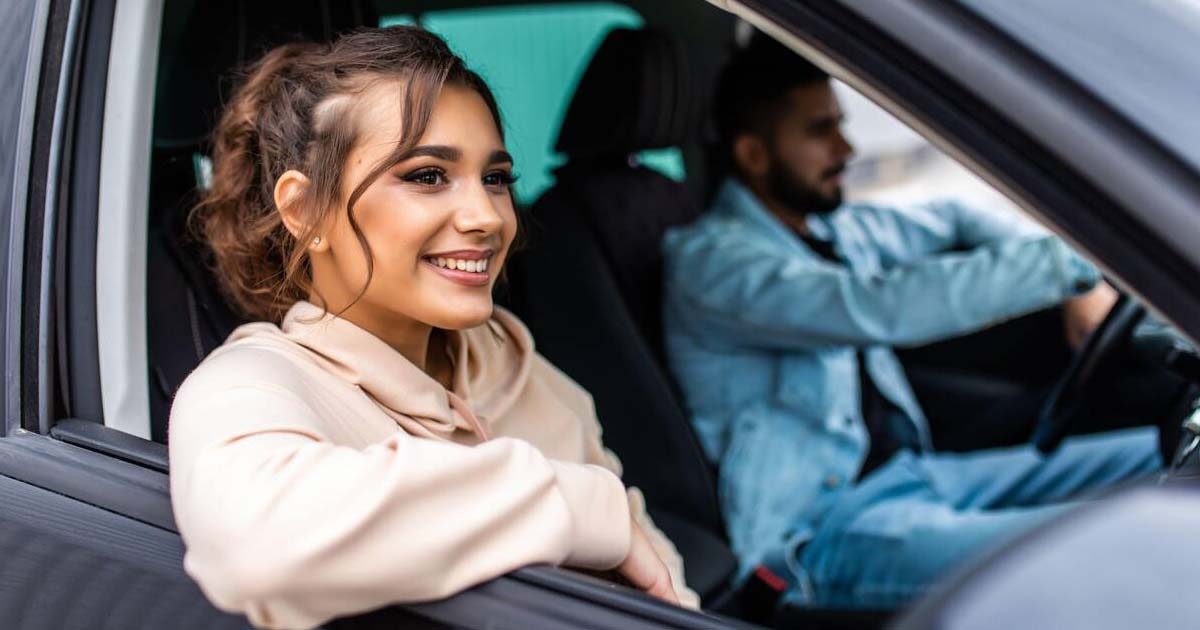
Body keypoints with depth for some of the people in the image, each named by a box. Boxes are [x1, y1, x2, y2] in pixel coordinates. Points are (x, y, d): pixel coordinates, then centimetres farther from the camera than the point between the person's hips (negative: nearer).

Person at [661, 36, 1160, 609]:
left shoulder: (837, 229, 13)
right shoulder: (710, 257, -14)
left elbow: (953, 222, 28)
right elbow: (880, 307, -28)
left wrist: (1079, 277, 10)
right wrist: (1058, 266, -24)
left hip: (910, 472, 10)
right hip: (821, 530, -10)